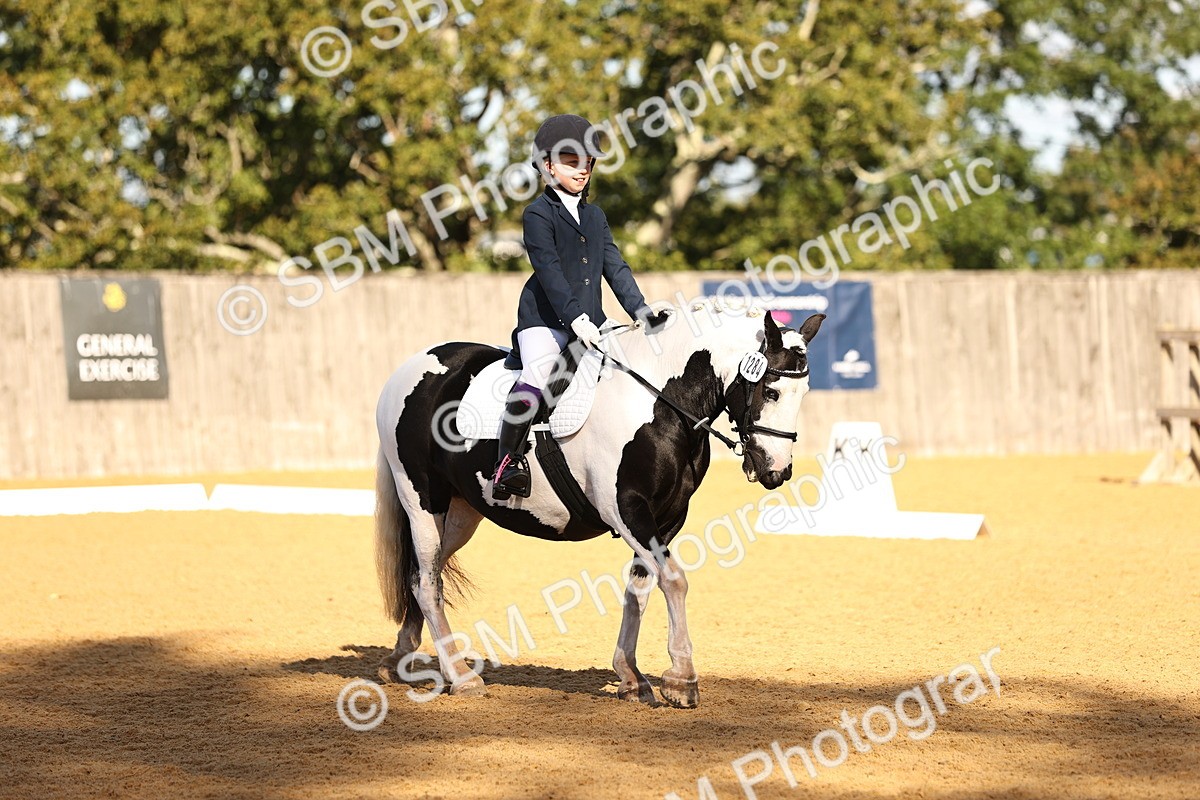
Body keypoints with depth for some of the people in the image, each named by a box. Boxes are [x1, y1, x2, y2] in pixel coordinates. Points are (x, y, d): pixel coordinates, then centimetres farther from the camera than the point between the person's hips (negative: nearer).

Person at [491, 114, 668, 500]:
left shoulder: (595, 215, 19)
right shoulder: (538, 214, -4)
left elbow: (615, 266, 14)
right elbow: (548, 270, -15)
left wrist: (640, 310, 0)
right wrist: (575, 318, -25)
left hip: (590, 321, 7)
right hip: (545, 319, -7)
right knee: (536, 376, -28)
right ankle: (508, 460, -25)